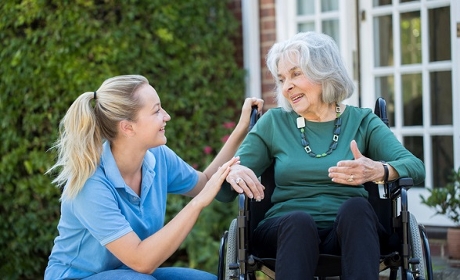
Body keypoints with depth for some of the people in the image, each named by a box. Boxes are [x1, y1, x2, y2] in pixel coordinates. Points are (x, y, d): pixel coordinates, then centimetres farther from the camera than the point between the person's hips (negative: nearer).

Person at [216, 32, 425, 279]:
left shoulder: (362, 121, 11)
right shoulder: (273, 123, 13)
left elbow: (415, 168, -4)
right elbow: (224, 194, 9)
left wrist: (378, 170, -27)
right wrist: (232, 173, -16)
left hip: (350, 230, 0)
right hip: (288, 229, 0)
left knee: (355, 207, -33)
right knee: (298, 220, -34)